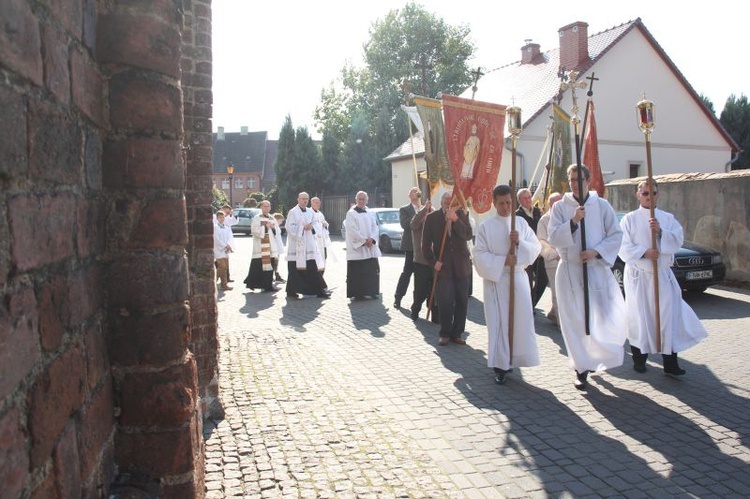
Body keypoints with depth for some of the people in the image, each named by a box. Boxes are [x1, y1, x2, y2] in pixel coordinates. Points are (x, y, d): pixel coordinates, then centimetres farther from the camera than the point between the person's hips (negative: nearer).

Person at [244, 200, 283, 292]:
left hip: (271, 246, 5)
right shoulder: (256, 218, 2)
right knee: (259, 266, -7)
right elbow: (254, 230, -9)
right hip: (260, 247, -5)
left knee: (270, 265, 3)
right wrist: (265, 227, -14)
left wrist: (273, 227, -2)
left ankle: (268, 285, 9)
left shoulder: (272, 219, 18)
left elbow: (278, 232, 18)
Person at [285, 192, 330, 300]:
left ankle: (319, 290, 8)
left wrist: (311, 227, -4)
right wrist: (303, 227, -15)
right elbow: (290, 227, -11)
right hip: (296, 244, -5)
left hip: (309, 244, 5)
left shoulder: (311, 212, 14)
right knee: (296, 269, -1)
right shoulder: (292, 212, -3)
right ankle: (292, 291, 8)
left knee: (313, 268, 4)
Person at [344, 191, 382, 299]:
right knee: (357, 272, -4)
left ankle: (372, 291, 17)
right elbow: (352, 230, -12)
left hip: (370, 247, 6)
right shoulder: (351, 213, -4)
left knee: (373, 270, 6)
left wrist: (371, 239, -10)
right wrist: (364, 240, -16)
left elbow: (375, 227, 8)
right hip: (357, 248, -6)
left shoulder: (369, 214, 15)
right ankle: (357, 293, 2)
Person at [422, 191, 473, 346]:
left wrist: (455, 220, -20)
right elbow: (426, 244, 2)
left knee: (462, 301, 6)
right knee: (445, 302, -6)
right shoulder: (432, 218, -1)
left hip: (461, 265, 2)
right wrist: (433, 262, -7)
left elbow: (468, 235, -10)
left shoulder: (462, 215, 3)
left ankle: (456, 333, 17)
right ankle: (445, 334, 9)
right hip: (443, 266, -2)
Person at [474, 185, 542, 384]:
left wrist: (520, 242, -15)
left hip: (518, 278, 2)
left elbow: (536, 247, 3)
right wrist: (503, 261, -17)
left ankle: (516, 358, 18)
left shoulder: (521, 222, 6)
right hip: (495, 280, -2)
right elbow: (480, 255, -5)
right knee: (498, 323, -1)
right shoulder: (485, 226, 0)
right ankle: (500, 366, 6)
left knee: (521, 320, 2)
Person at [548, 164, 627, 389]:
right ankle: (581, 369, 14)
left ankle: (607, 352, 28)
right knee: (575, 322, 1)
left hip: (597, 268, 1)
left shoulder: (602, 205, 2)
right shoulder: (560, 207, 1)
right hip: (570, 270, 0)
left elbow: (616, 235, 2)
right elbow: (553, 238, -8)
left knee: (608, 316, -4)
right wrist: (573, 221, -21)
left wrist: (596, 251, -12)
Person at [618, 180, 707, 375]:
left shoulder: (668, 218, 9)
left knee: (668, 317, -3)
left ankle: (670, 363, 3)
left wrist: (660, 232, -19)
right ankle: (639, 359, 17)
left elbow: (678, 240, -4)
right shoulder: (629, 219, 2)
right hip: (638, 275, -2)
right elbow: (624, 248, -6)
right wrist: (644, 252, -20)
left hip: (663, 274, 2)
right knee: (639, 318, 3)